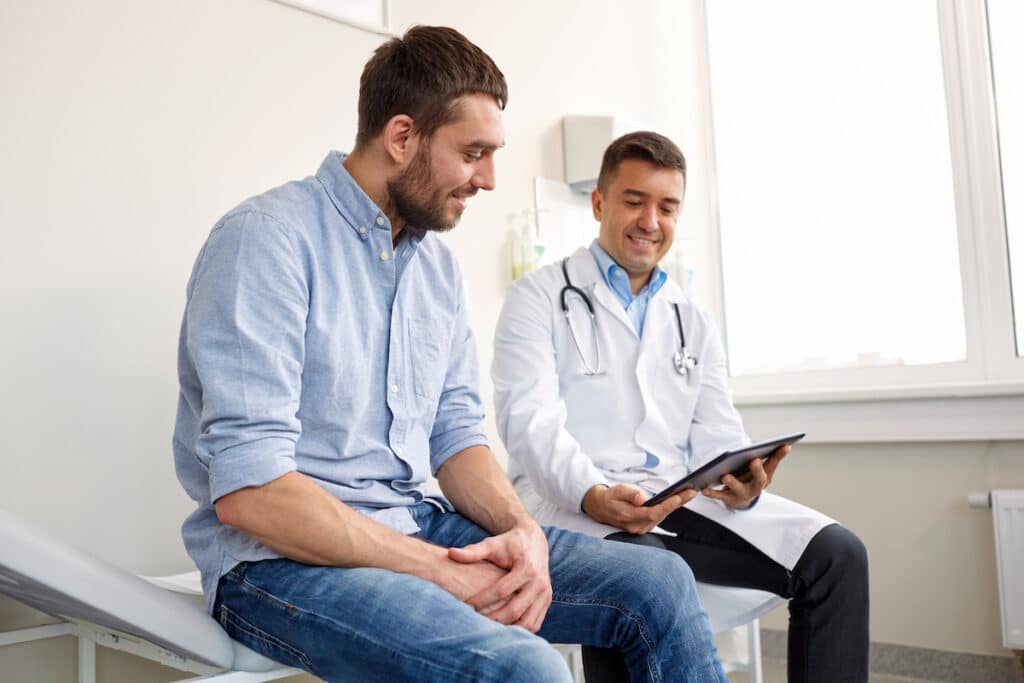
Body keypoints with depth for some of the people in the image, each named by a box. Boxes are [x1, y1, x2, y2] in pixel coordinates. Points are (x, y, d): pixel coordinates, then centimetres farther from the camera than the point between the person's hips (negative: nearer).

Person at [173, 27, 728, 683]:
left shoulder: (438, 264, 11)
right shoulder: (267, 240, -15)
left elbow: (456, 432, 11)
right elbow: (248, 491, -21)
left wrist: (521, 529, -9)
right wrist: (437, 569, -20)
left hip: (416, 529, 8)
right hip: (284, 557, -7)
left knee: (661, 584, -1)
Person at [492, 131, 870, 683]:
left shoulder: (693, 323, 19)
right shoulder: (540, 297, 3)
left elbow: (717, 437, 10)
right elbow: (530, 419, -12)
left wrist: (741, 484, -14)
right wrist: (595, 496, -30)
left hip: (680, 498, 5)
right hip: (572, 502, -5)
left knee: (837, 555, -12)